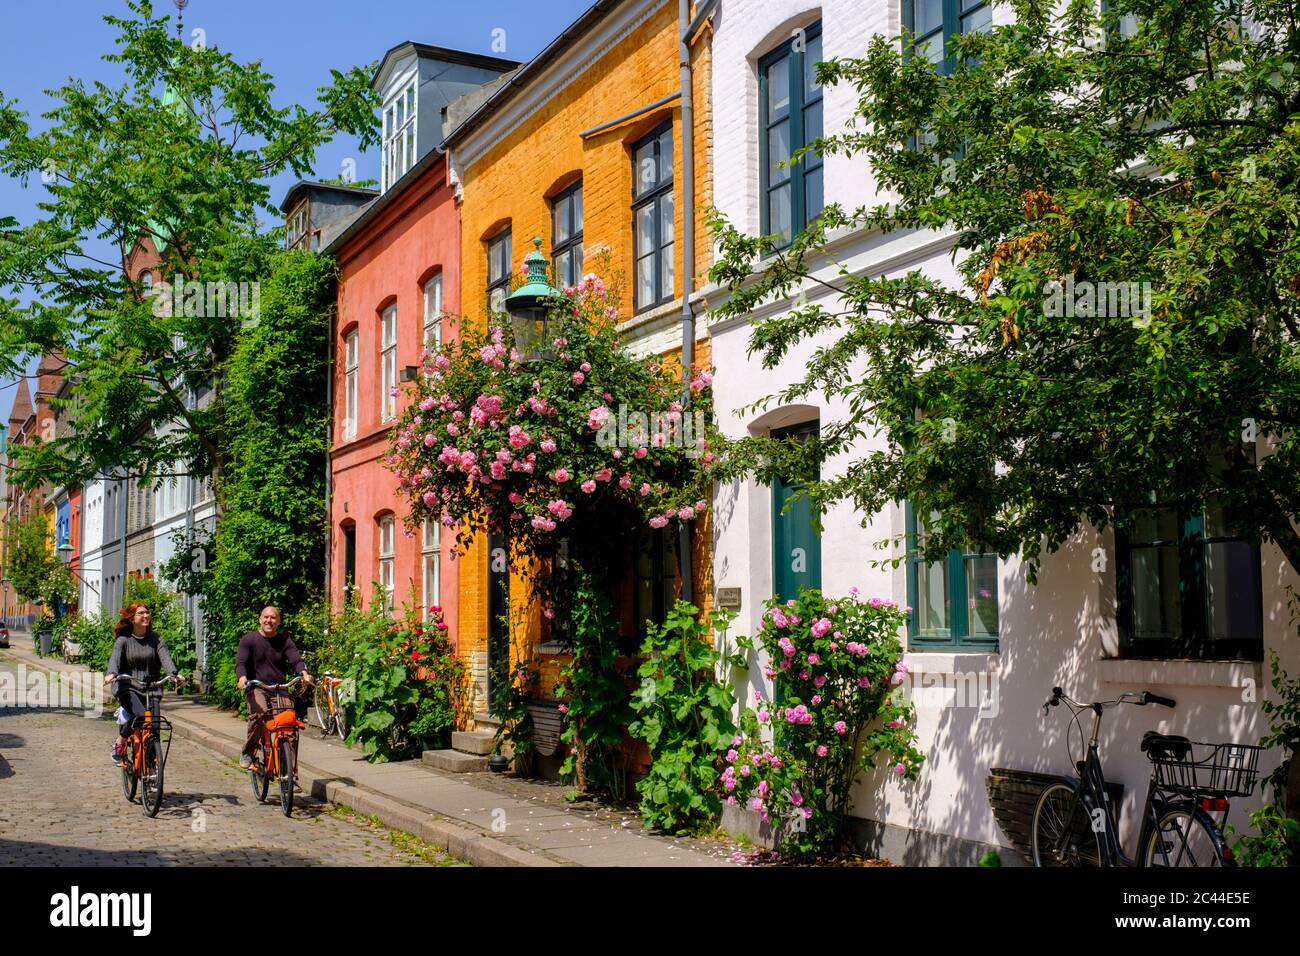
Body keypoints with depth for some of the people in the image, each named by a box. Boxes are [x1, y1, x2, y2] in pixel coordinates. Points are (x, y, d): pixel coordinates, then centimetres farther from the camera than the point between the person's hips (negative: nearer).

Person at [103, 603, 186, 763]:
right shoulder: (123, 640, 2)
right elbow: (115, 658, -15)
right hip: (127, 687, -3)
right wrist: (111, 674, -36)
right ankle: (120, 743, -3)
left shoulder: (156, 640, 7)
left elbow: (165, 657, -9)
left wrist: (174, 673, -29)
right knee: (139, 714, -27)